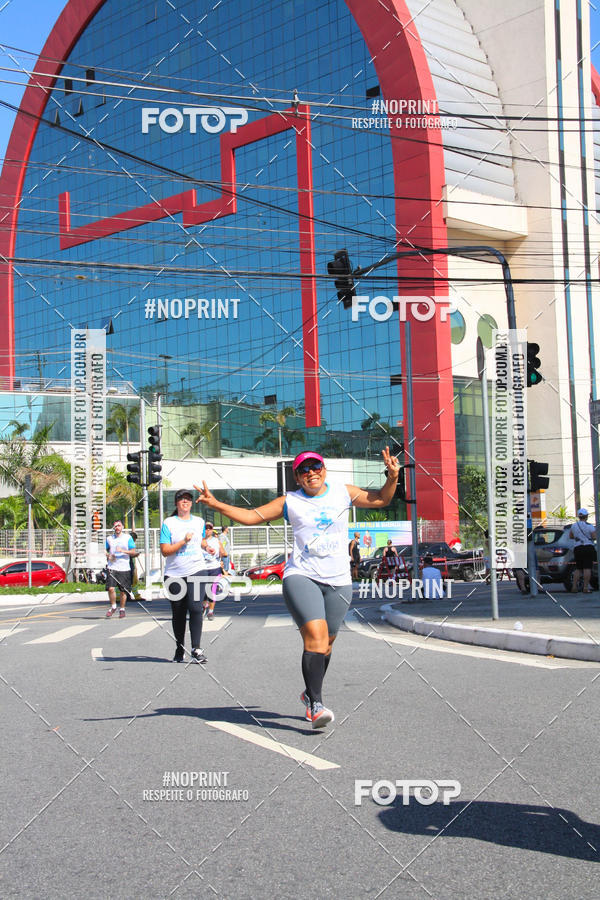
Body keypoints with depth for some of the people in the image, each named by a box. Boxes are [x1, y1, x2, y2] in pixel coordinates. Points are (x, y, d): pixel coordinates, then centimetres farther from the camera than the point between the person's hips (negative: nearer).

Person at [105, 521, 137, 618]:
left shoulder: (127, 538, 3)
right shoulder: (109, 538, 10)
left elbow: (134, 552, -2)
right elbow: (106, 551, 20)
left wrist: (123, 551, -16)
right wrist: (108, 555, -2)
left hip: (124, 568, -1)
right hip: (112, 567, 1)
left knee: (123, 591, 3)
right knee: (111, 588, -11)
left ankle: (122, 609, 19)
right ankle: (113, 607, 11)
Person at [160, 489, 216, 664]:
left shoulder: (199, 521, 11)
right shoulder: (169, 523, -1)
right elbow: (165, 551, -8)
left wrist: (208, 546, 9)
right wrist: (184, 541, -16)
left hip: (196, 571, 1)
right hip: (174, 575, -1)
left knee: (195, 608, -15)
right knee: (178, 614, 7)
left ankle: (196, 650, -14)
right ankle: (179, 649, 23)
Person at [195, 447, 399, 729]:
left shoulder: (343, 493, 10)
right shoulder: (290, 502, 6)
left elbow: (380, 499, 16)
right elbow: (252, 516, 6)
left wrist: (392, 478, -3)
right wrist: (217, 504, -4)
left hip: (338, 581, 3)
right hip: (301, 577, -3)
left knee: (326, 642, 9)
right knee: (315, 635, -21)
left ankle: (310, 692, 32)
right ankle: (315, 705, -21)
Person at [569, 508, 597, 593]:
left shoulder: (573, 526, 7)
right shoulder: (589, 526, -8)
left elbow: (570, 536, 19)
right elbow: (594, 537, -10)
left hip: (577, 548, 5)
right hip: (588, 548, -5)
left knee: (578, 568, 13)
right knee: (587, 568, -6)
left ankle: (574, 587, 8)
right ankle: (586, 588, -11)